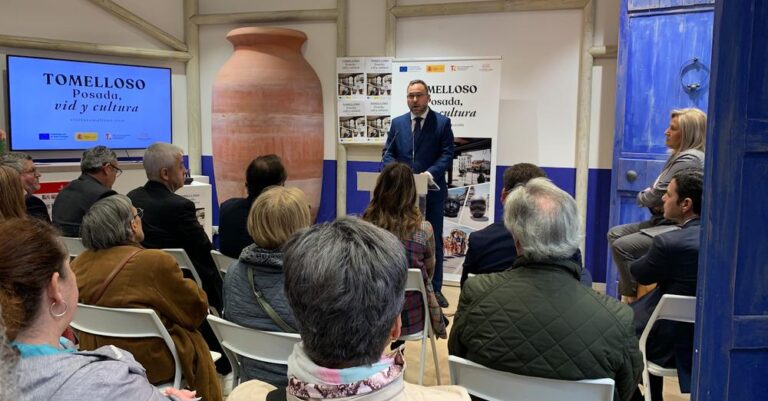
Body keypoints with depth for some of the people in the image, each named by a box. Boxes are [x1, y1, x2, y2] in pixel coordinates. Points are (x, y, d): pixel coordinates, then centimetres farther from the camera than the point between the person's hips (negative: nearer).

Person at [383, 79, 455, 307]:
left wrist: (430, 173, -22)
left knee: (434, 241, 6)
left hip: (432, 192, -2)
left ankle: (435, 289, 16)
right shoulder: (397, 123, 9)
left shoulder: (442, 123, -1)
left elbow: (447, 154, -7)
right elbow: (388, 153, 8)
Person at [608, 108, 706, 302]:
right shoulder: (678, 155, 15)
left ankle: (632, 296, -6)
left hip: (678, 226, -11)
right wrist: (654, 203, -6)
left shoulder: (690, 158, -18)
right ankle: (627, 285, 7)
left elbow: (659, 194, -20)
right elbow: (658, 190, 18)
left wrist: (642, 197, 2)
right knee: (614, 234, 7)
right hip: (664, 220, 11)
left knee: (622, 246, -22)